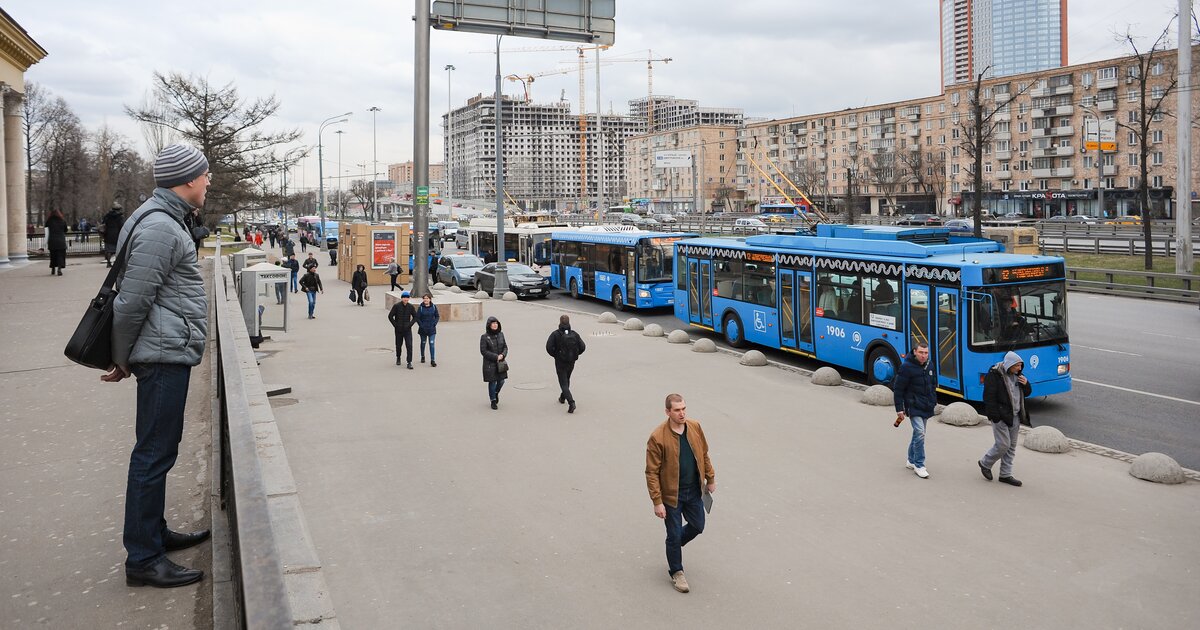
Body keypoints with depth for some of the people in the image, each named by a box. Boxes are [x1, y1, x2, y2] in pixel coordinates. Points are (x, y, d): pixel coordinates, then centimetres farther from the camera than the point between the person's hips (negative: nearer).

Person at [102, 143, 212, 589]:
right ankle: (143, 559, 4)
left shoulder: (165, 221, 16)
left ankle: (154, 533, 31)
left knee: (159, 447, 18)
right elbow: (130, 302, -19)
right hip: (165, 355, -11)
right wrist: (122, 361, -7)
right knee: (155, 453, -4)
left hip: (169, 355, 11)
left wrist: (126, 358, 23)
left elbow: (133, 297, 21)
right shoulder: (159, 227, -17)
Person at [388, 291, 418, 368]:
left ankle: (409, 362, -9)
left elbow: (415, 317, 8)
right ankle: (398, 358, 40)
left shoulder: (411, 307, -2)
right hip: (398, 330, 0)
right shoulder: (396, 306, -7)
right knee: (398, 345, 14)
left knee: (409, 346, -11)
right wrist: (395, 325, -7)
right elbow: (390, 316, -3)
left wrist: (410, 324, -5)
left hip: (407, 330, 0)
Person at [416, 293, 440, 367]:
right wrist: (421, 326, -11)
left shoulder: (434, 307, -2)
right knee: (423, 343, 16)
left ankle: (432, 360, -8)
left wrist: (434, 323, -6)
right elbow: (417, 318, -4)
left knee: (432, 344, -7)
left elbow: (437, 316, 7)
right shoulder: (420, 308, -6)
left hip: (432, 329, 0)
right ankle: (422, 357, 36)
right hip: (423, 329, 0)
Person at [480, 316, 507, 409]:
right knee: (492, 382, 1)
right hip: (490, 363, -4)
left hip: (500, 363, 4)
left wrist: (503, 355, -11)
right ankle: (493, 401, 19)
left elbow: (505, 347, 9)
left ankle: (496, 393, 39)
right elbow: (483, 351, -12)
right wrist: (496, 357, -16)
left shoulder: (501, 334, 4)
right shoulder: (484, 337, -10)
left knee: (501, 381, 7)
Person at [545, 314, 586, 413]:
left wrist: (555, 355, -1)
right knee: (566, 380, 27)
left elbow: (549, 347, -19)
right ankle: (562, 398, 43)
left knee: (564, 384, -3)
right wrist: (575, 355, 8)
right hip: (571, 362, 4)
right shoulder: (574, 334, -2)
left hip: (560, 362, -4)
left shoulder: (555, 334, -11)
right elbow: (582, 347, -7)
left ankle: (571, 402, -22)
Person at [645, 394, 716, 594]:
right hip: (671, 495, -5)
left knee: (698, 526, 17)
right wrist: (657, 502, -18)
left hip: (694, 491, 5)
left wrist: (710, 479, 13)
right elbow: (652, 472, -18)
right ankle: (676, 572, 30)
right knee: (674, 534, 8)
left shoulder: (695, 427, -6)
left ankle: (674, 545, 47)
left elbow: (704, 455, 9)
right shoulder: (658, 437, -23)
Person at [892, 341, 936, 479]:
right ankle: (919, 465, -7)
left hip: (926, 407, 7)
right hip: (913, 406, -7)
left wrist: (933, 401, 16)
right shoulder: (906, 367, -15)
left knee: (919, 433, 15)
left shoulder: (929, 366, 6)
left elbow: (933, 384, 22)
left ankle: (911, 461, 29)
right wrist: (899, 409, -13)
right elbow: (898, 389, -12)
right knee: (920, 433, -16)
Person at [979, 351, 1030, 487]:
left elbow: (1026, 393, 20)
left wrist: (1026, 384, -3)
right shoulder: (994, 375, -15)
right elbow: (989, 397, -17)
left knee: (1011, 446, 10)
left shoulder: (1016, 375, 10)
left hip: (1014, 416, 8)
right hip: (1001, 417, -8)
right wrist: (995, 417, -20)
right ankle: (985, 463, 16)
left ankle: (1005, 475, 19)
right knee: (1003, 444, -8)